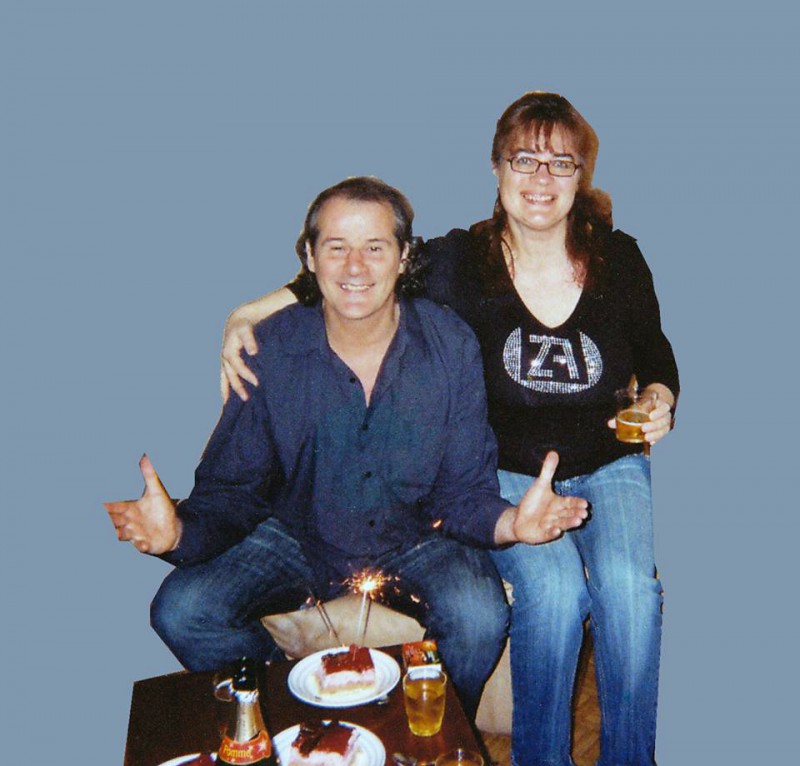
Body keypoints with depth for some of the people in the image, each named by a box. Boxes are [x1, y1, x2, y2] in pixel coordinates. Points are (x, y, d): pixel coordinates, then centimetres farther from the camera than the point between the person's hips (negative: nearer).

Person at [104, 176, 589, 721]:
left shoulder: (450, 345, -12)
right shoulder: (270, 349, -11)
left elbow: (465, 491, -10)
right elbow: (232, 489, -9)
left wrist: (510, 522, -33)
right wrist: (181, 530, -32)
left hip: (416, 540, 0)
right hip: (298, 538, 1)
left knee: (480, 615, -29)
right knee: (181, 610, -19)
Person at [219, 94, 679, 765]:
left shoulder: (620, 259, -1)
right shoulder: (460, 261, -8)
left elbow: (657, 352, 16)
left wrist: (661, 400, -6)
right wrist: (246, 314, -17)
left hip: (610, 465, 3)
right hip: (507, 472, -2)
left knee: (628, 583, -24)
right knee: (554, 588, -27)